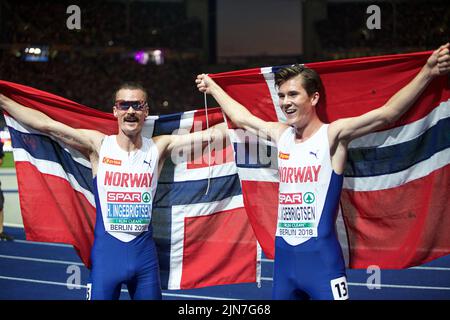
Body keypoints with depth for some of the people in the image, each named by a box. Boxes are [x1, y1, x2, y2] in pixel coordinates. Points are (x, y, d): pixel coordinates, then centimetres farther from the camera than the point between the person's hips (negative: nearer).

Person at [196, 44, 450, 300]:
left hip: (320, 253, -6)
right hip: (284, 253, 6)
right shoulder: (281, 134, 10)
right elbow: (241, 117, 28)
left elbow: (387, 114, -20)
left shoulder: (333, 135, -8)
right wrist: (212, 86, 40)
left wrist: (428, 72, -31)